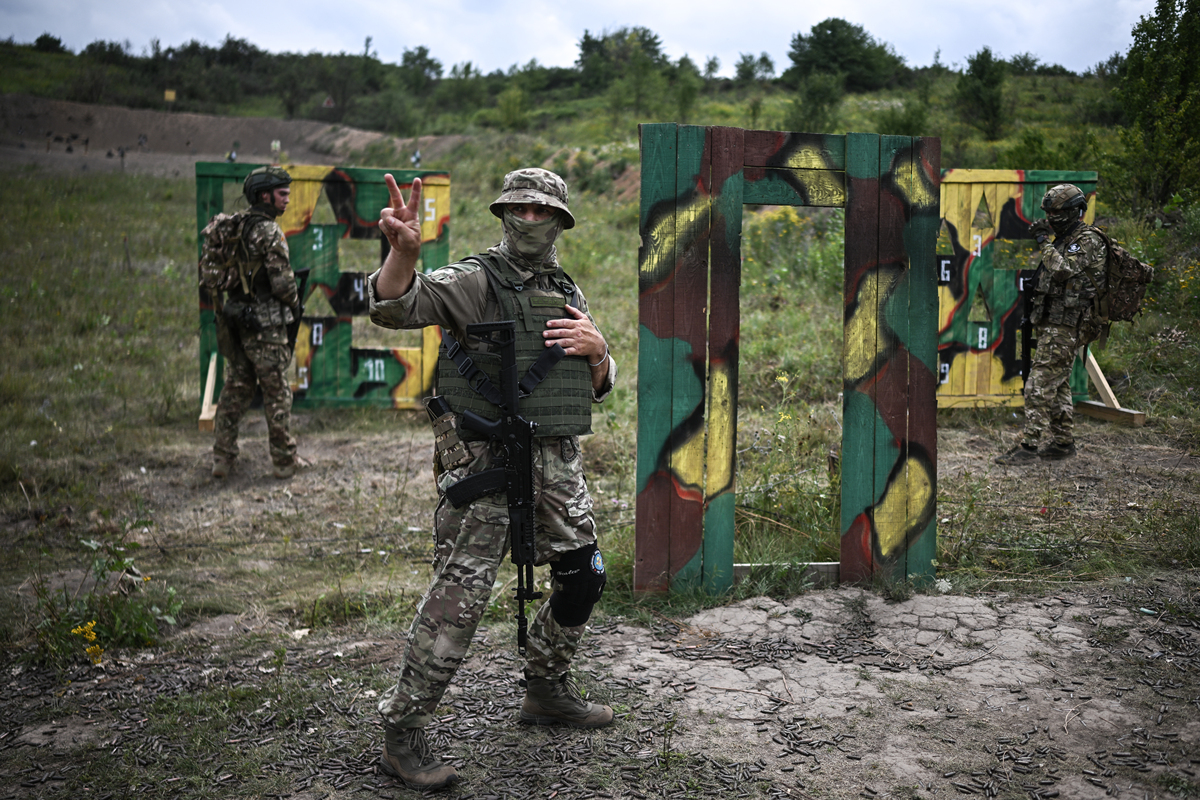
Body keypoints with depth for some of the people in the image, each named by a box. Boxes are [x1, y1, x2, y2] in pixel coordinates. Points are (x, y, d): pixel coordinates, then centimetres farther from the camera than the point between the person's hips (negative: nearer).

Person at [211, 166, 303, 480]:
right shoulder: (269, 232, -15)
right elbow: (282, 281, -18)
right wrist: (294, 303, 0)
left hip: (236, 320, 8)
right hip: (265, 324, -7)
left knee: (236, 389, 14)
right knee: (277, 393, 2)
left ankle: (222, 458, 16)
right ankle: (285, 462, 9)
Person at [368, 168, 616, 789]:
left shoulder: (569, 295, 16)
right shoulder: (475, 280, -5)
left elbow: (598, 388, 19)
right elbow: (393, 307, -21)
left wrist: (597, 349, -3)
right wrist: (404, 249, -41)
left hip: (557, 460, 7)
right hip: (485, 458, -7)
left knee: (583, 577, 15)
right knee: (460, 592, -10)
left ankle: (547, 691, 36)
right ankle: (401, 732, 0)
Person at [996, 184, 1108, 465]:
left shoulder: (1087, 240, -11)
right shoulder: (1064, 239, 18)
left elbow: (1062, 270, -23)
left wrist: (1043, 241, -15)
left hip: (1064, 326, -10)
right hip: (1052, 323, 10)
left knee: (1039, 385, -13)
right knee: (1058, 385, 14)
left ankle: (1028, 446, -13)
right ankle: (1063, 441, 21)